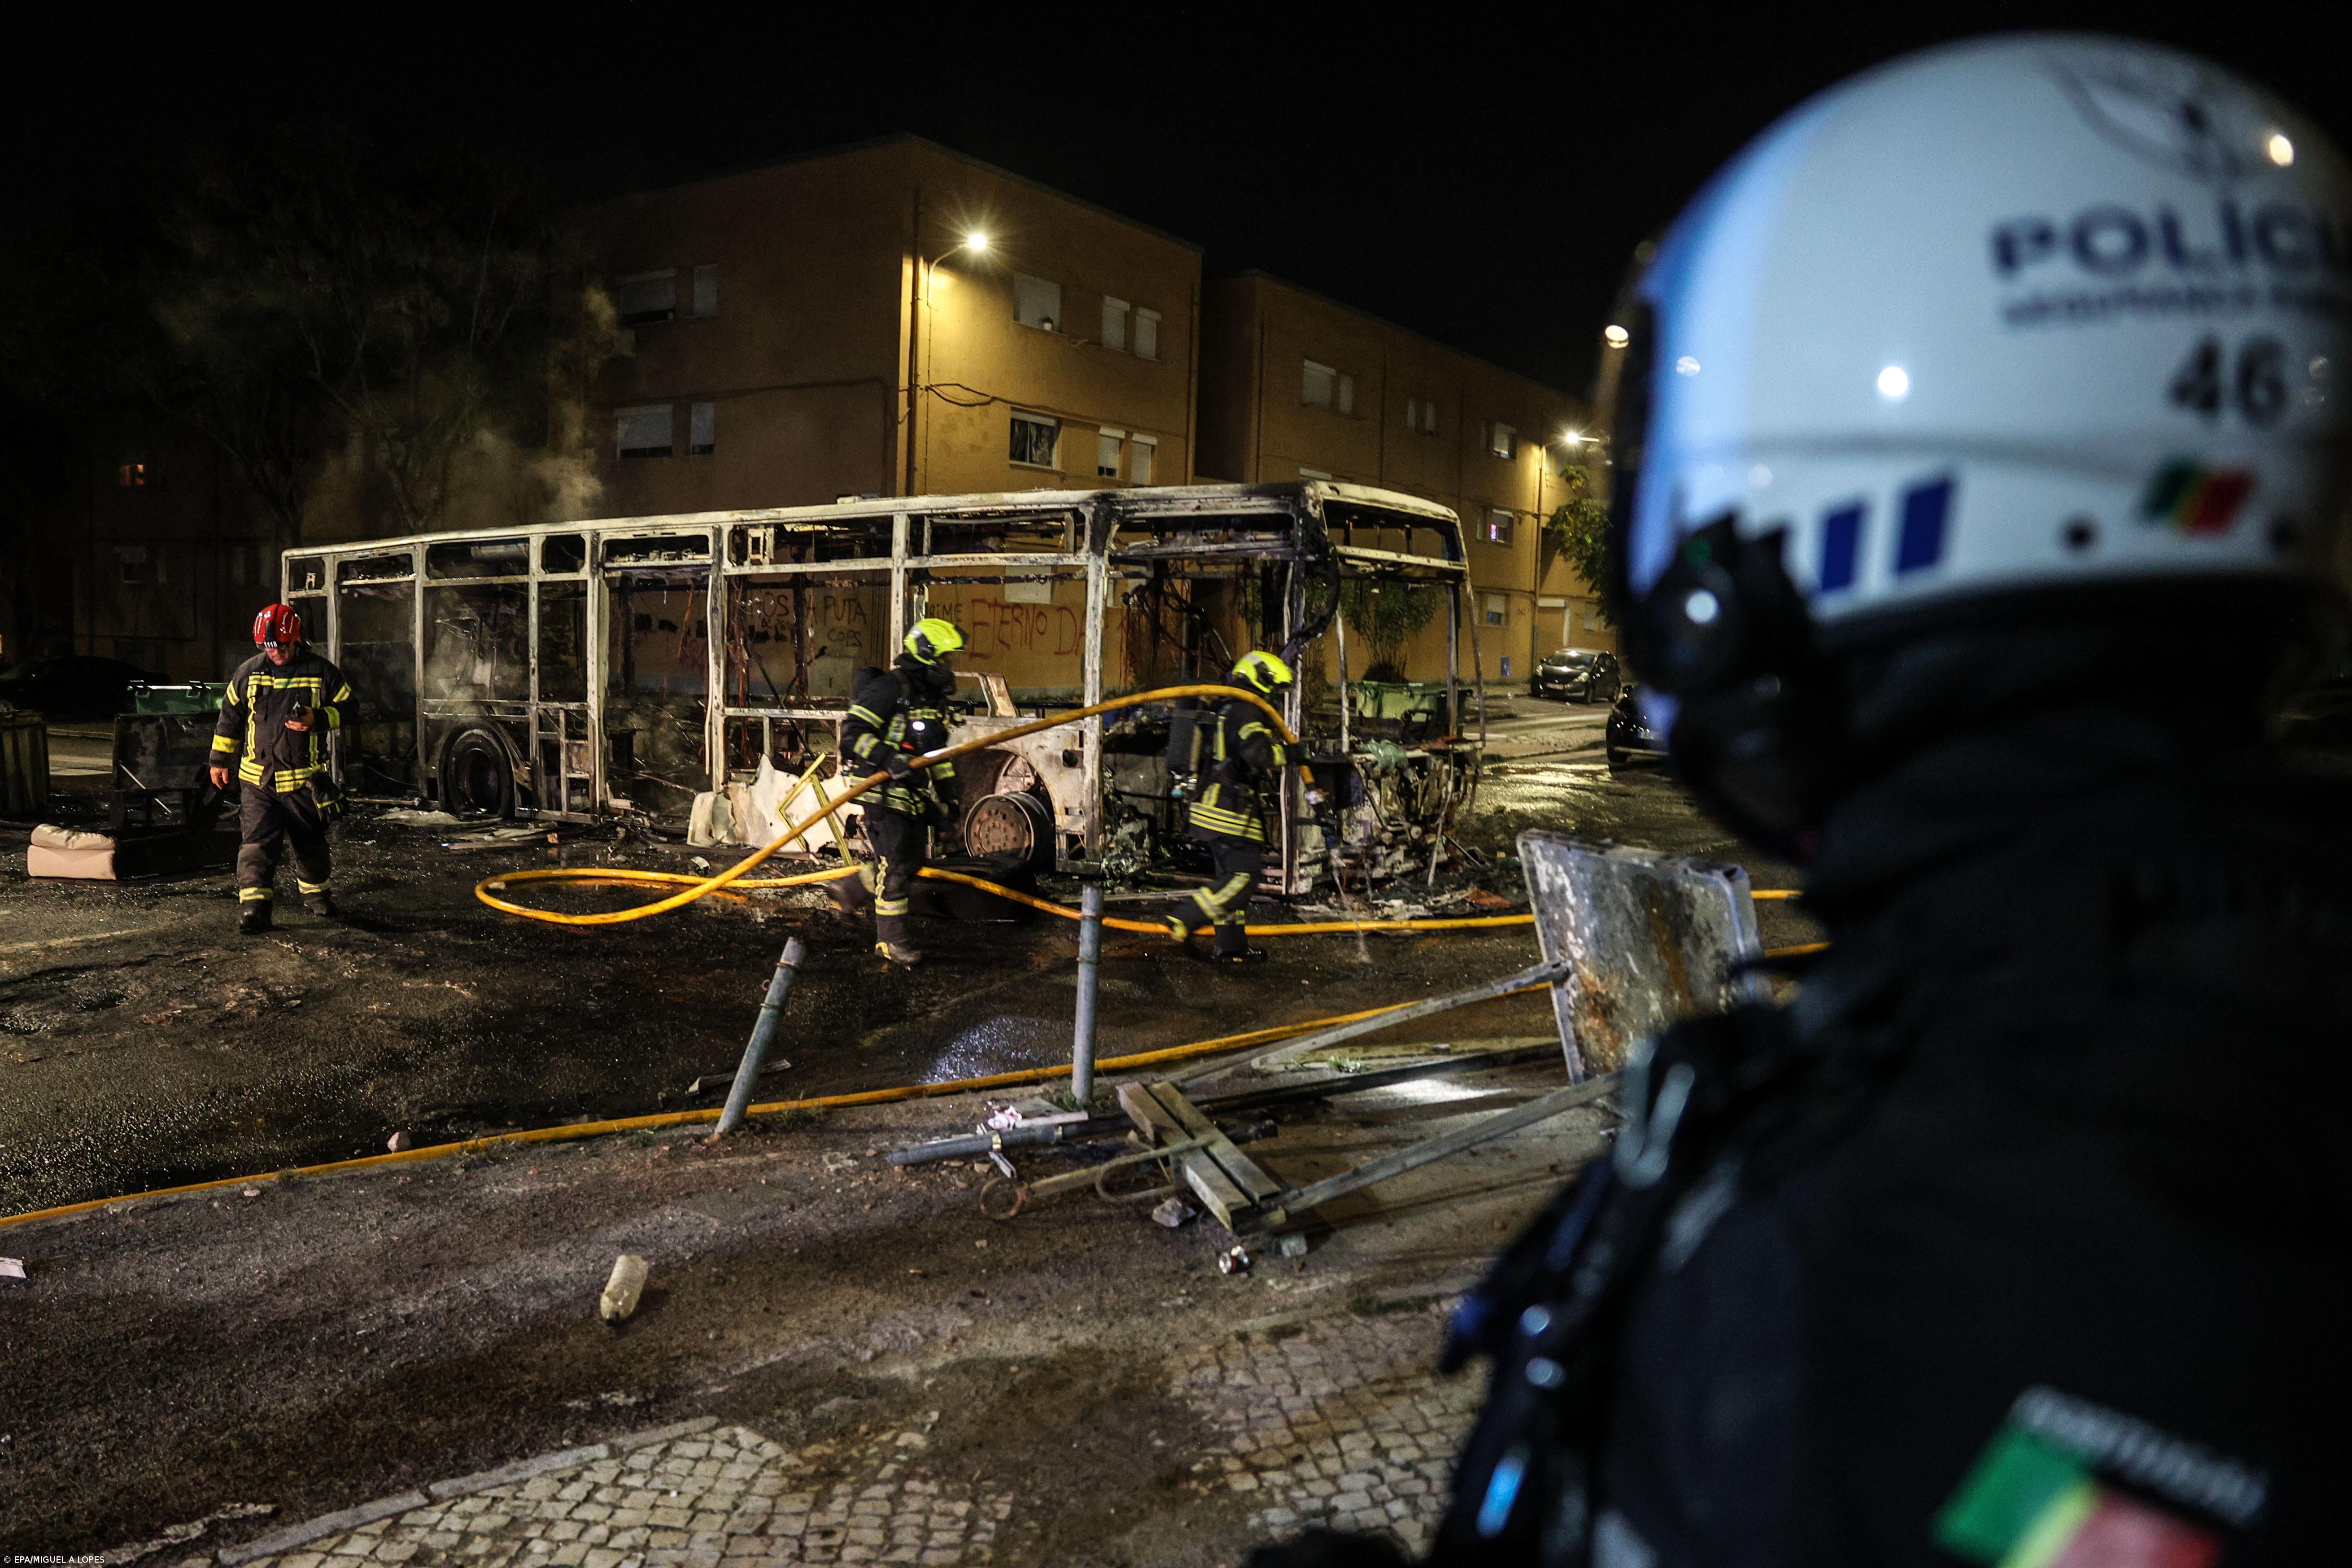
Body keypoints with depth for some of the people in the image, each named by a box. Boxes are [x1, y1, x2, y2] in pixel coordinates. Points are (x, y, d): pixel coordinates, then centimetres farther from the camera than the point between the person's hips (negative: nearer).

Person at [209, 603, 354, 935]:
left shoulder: (321, 672, -2)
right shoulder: (249, 672, 4)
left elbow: (347, 709, 3)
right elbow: (230, 716, 13)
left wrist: (318, 720, -17)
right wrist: (220, 760, 14)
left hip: (306, 779, 0)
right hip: (258, 778, 0)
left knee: (310, 842, 13)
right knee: (257, 842, -10)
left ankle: (317, 894, 35)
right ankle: (252, 908, -10)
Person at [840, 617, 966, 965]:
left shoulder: (934, 696, 13)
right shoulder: (889, 689, -16)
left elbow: (937, 749, 23)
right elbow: (852, 732, -20)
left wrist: (947, 792, 20)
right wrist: (888, 758, -32)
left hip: (914, 794, 9)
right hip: (885, 794, -9)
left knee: (911, 862, 13)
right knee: (896, 865, -6)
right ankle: (891, 939, 5)